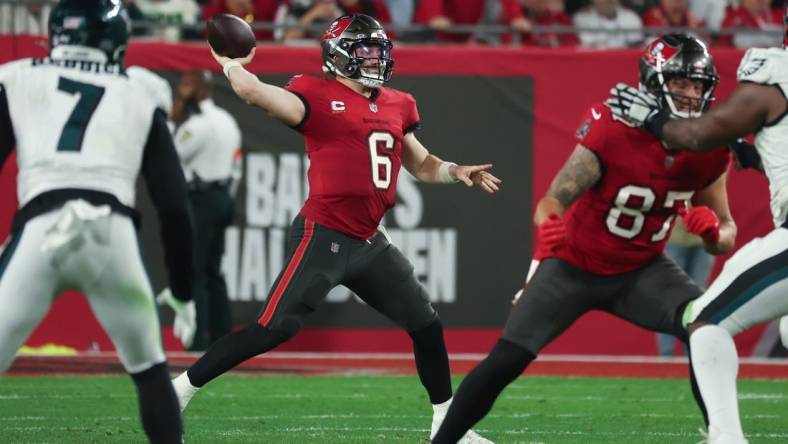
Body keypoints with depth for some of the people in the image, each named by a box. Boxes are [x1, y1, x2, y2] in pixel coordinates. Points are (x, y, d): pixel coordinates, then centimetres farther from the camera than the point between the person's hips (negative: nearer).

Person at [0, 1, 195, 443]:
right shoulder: (139, 97, 21)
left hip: (39, 233, -1)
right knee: (150, 370, 20)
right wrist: (182, 292, 26)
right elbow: (175, 206, 18)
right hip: (112, 233, 1)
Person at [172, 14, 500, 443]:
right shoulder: (318, 96, -8)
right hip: (323, 238, -8)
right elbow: (253, 90, -21)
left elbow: (421, 165, 26)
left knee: (426, 326, 12)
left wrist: (455, 172, 7)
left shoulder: (397, 106, 14)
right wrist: (230, 64, -2)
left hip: (369, 243, 8)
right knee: (270, 331, -14)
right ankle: (177, 392, -6)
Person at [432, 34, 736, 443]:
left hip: (641, 271, 3)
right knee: (506, 360, -12)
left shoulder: (706, 151, -12)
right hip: (575, 266, -3)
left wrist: (714, 232, -24)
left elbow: (726, 236, 1)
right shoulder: (611, 132, -26)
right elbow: (550, 204, -29)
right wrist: (548, 228, -53)